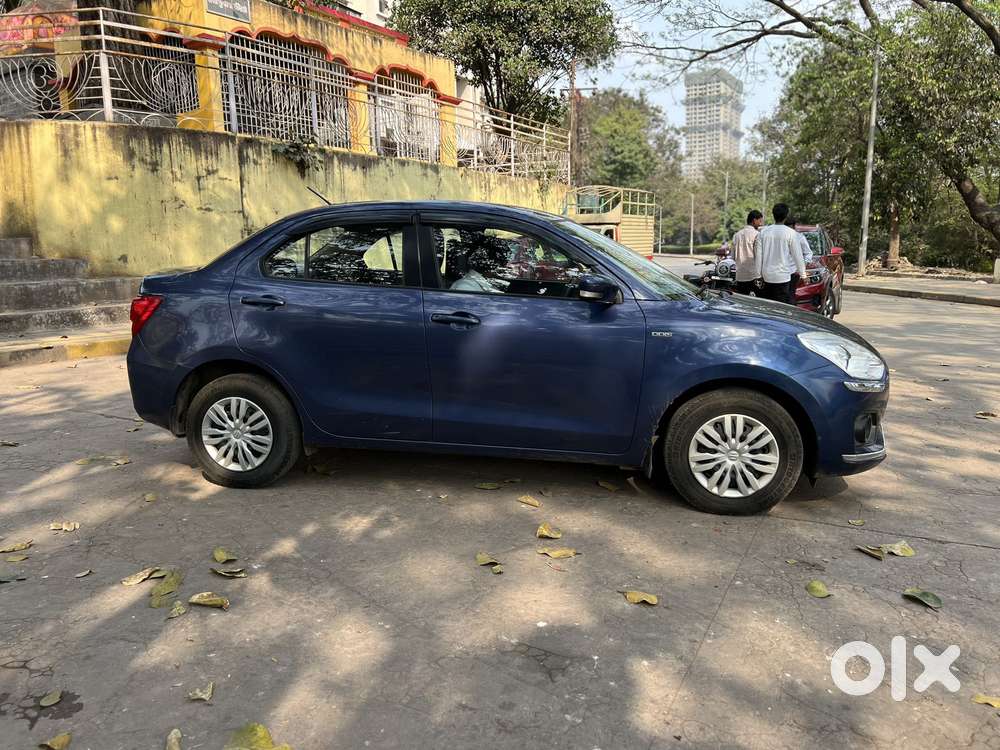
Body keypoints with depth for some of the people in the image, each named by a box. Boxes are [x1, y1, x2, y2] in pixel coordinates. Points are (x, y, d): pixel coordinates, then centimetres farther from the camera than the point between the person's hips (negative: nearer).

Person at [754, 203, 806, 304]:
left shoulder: (763, 232, 3)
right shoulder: (791, 233, -7)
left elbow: (758, 254, 6)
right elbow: (797, 255, -3)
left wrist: (758, 273, 15)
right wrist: (802, 273, 9)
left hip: (767, 276, 4)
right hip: (785, 276, -4)